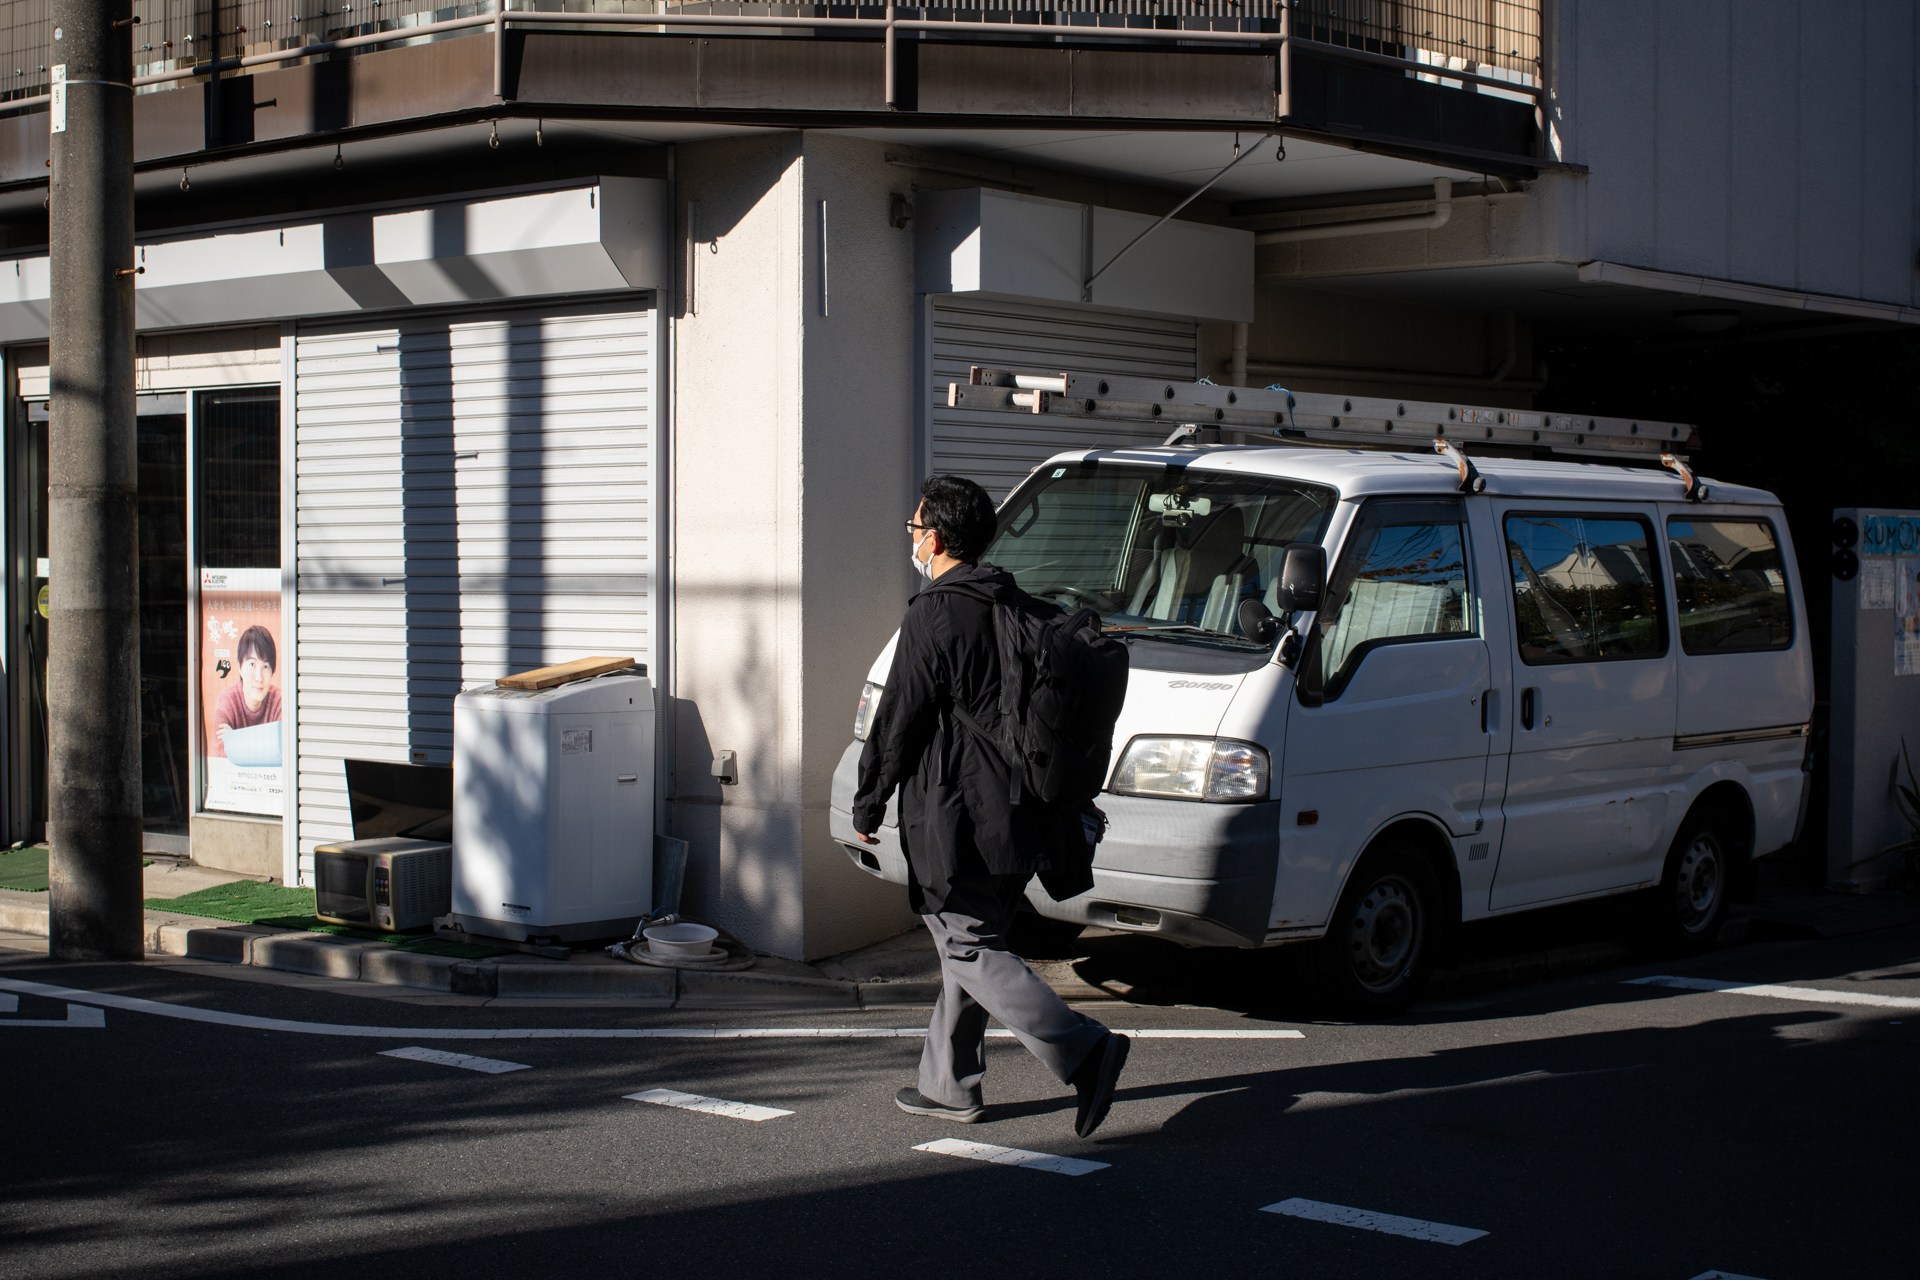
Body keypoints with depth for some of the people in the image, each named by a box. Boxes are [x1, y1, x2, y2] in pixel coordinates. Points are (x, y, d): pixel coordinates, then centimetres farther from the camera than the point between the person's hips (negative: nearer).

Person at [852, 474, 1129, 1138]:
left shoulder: (934, 617, -15)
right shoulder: (1023, 610, 11)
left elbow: (898, 723, -12)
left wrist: (867, 805, 0)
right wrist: (1068, 807, 22)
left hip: (957, 820, -9)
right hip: (1022, 815, 9)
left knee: (971, 951, -2)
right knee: (972, 945, 17)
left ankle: (1086, 1050, -14)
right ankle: (948, 1084, 25)